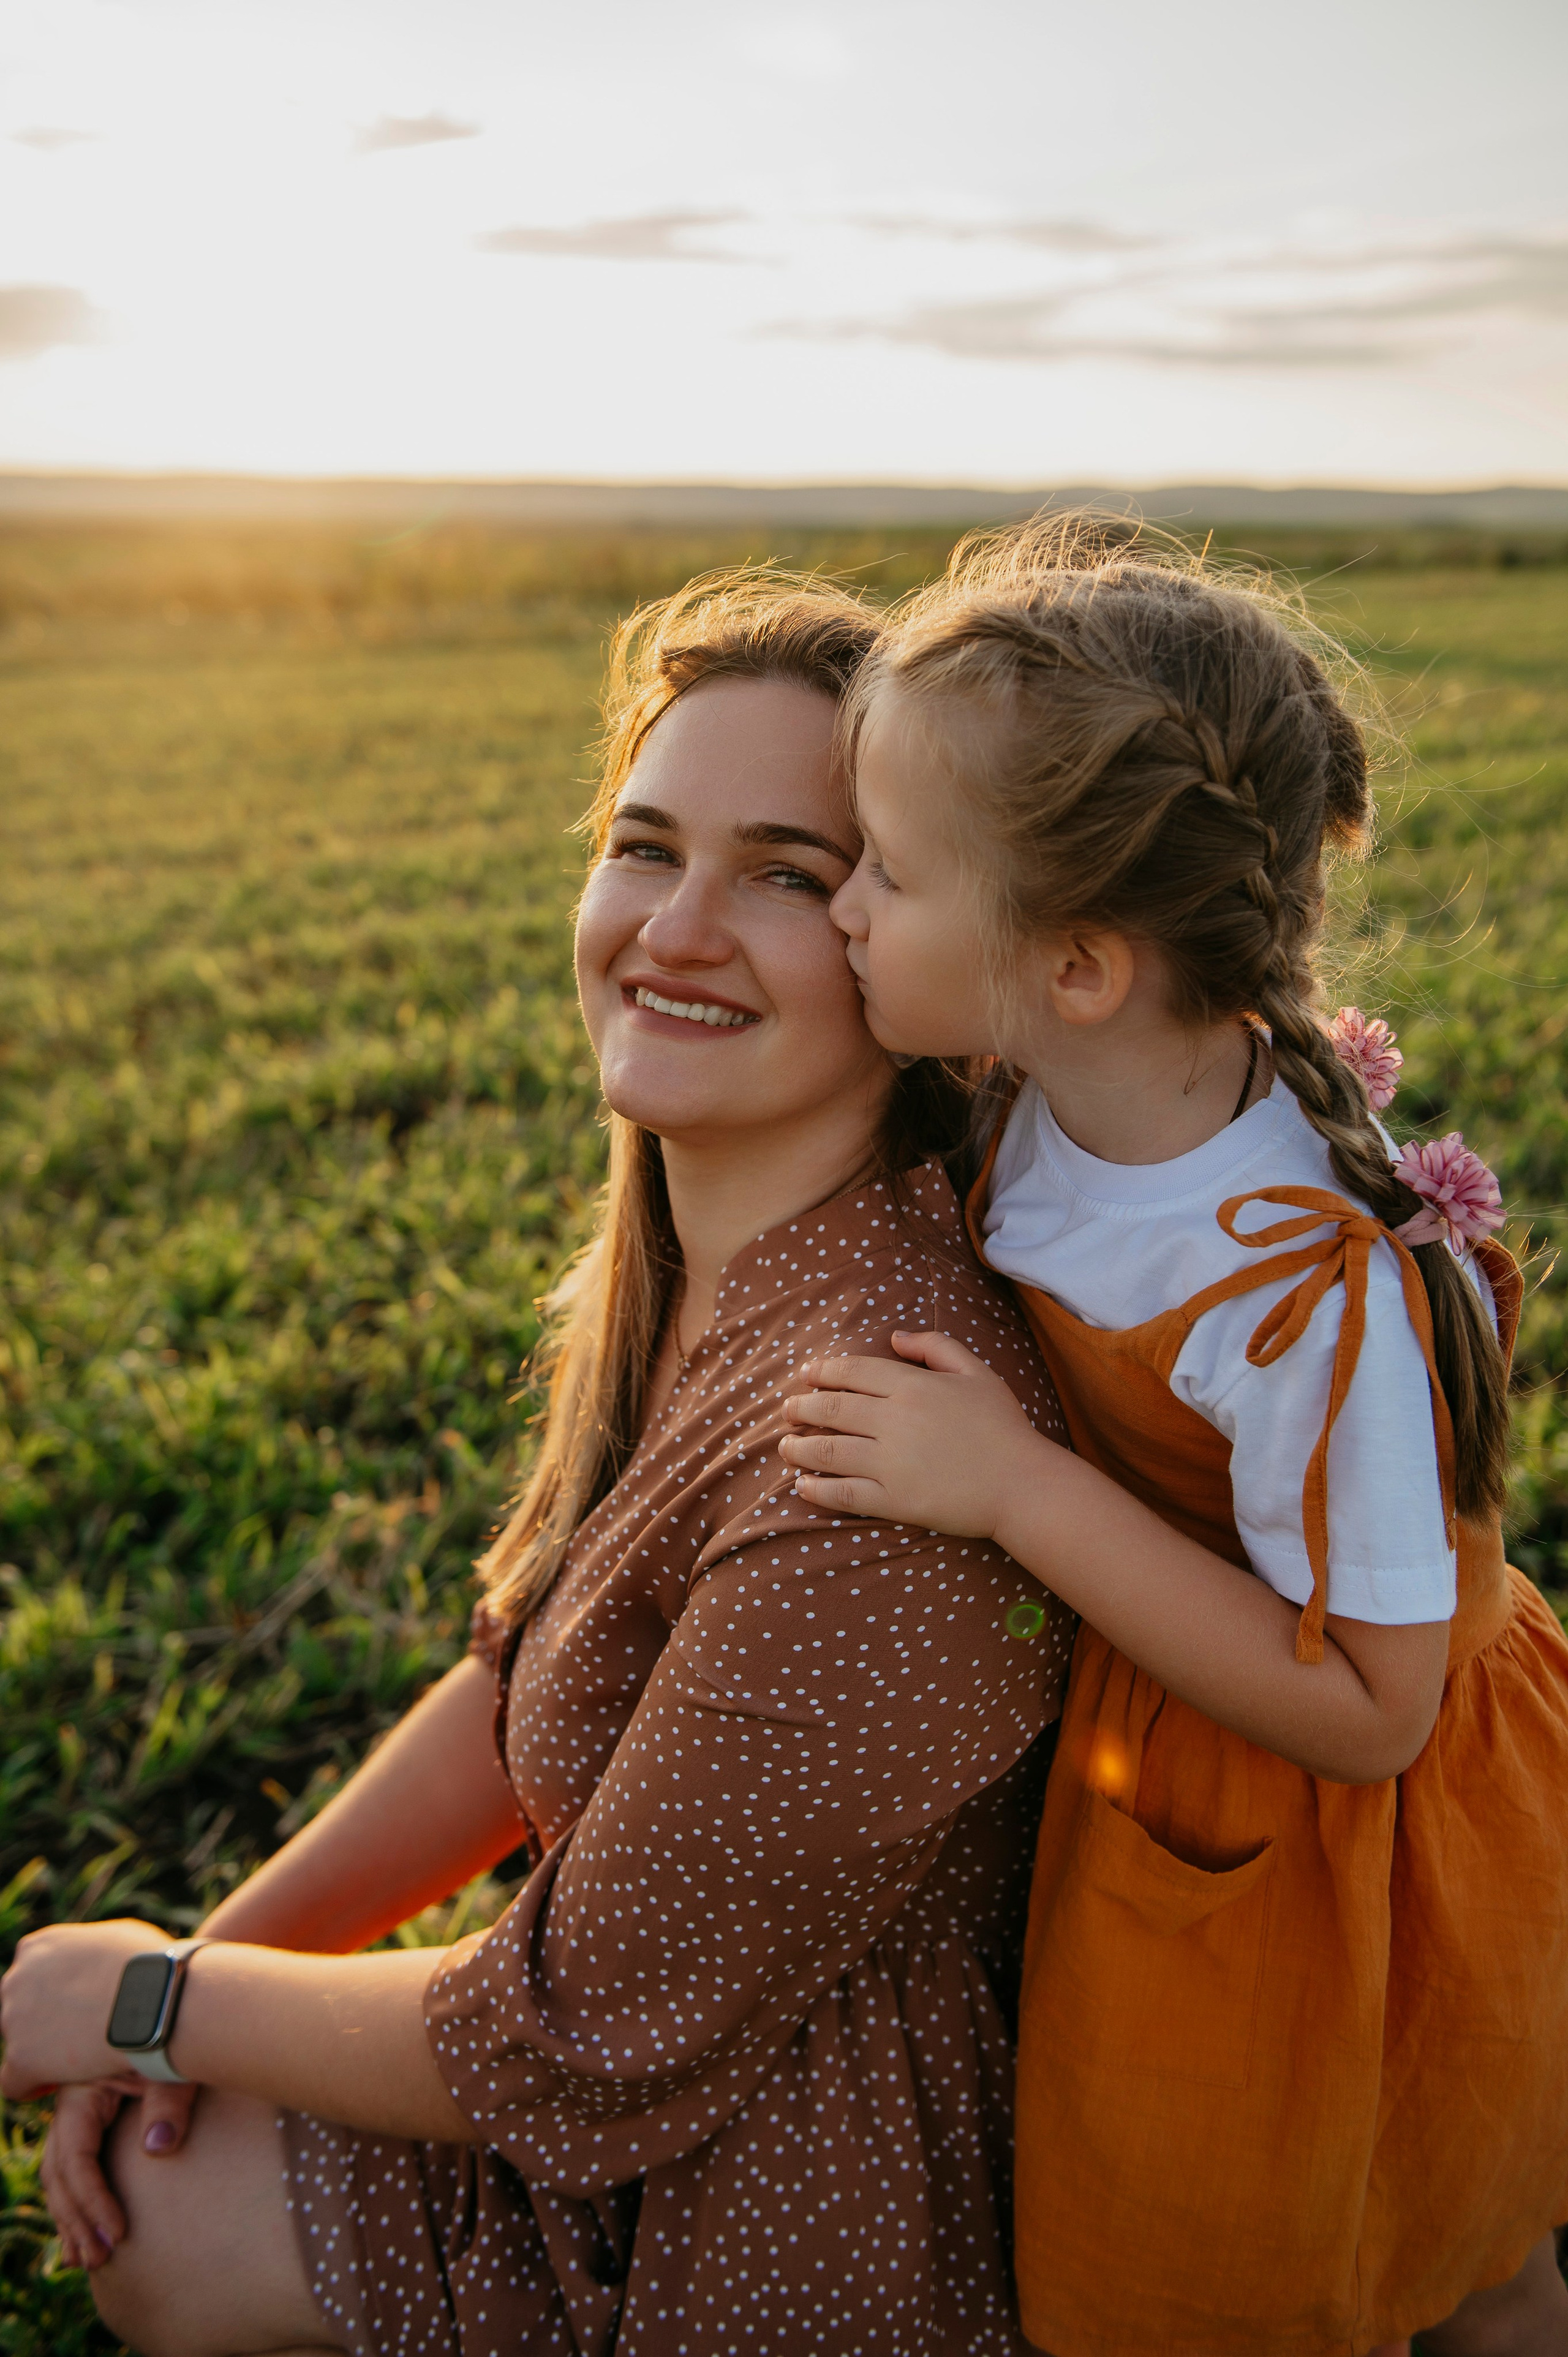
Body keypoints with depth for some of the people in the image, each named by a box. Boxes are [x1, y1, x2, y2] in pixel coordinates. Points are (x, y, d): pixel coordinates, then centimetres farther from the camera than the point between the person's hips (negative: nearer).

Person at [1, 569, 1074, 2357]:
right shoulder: (681, 1267, -7)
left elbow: (576, 2058, -25)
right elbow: (530, 1679, 5)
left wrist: (159, 1997, -10)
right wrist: (221, 1954, -1)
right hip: (660, 2022, 7)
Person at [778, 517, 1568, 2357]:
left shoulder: (1311, 1289, -36)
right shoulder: (1066, 1095, -14)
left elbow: (1365, 1712, -28)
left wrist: (1017, 1489, -33)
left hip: (1323, 1855, -7)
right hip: (1137, 1759, 7)